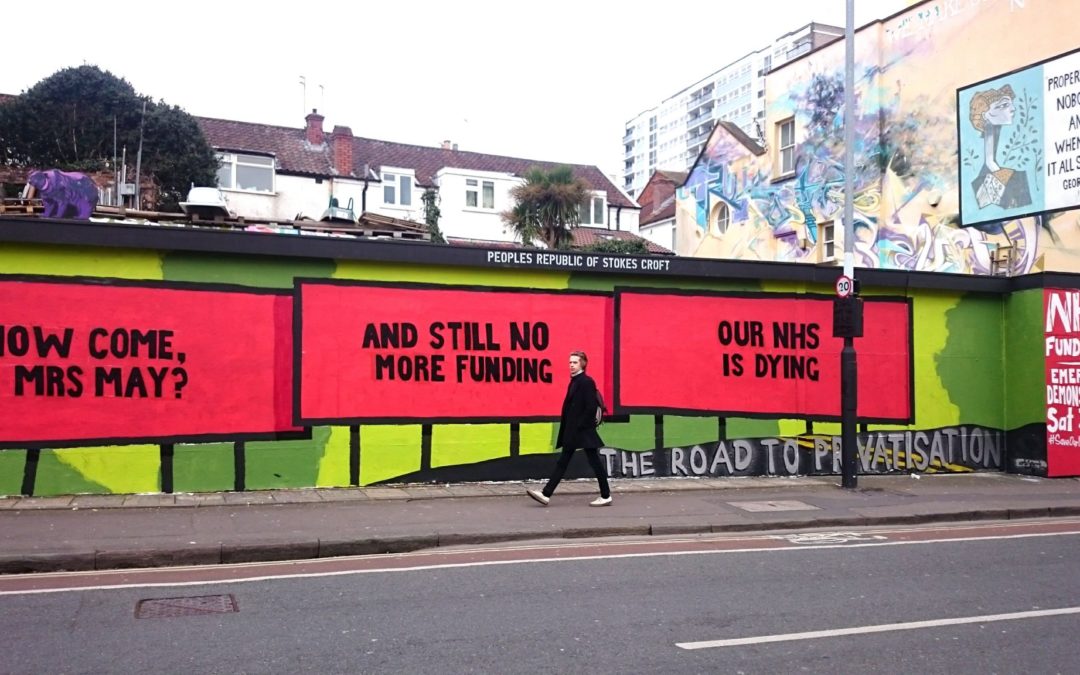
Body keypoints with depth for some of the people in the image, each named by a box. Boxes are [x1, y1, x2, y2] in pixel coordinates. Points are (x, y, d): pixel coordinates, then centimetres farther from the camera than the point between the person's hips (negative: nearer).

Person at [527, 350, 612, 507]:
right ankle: (546, 494, 9)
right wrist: (566, 429, 12)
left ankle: (606, 496, 10)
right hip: (572, 432, 9)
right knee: (562, 462, 8)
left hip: (583, 430, -9)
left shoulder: (587, 382, -12)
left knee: (594, 462, 0)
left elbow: (591, 407, -18)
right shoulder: (574, 381, 14)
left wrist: (580, 426, -17)